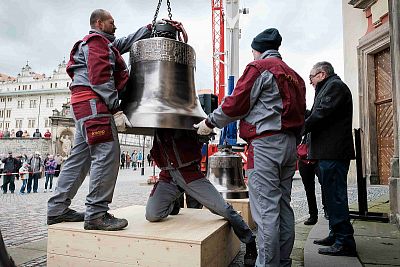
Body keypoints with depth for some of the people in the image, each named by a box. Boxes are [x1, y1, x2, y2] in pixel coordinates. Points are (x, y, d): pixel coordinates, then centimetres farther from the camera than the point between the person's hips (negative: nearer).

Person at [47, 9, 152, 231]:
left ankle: (57, 209, 14)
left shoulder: (107, 44, 30)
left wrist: (150, 28, 34)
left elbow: (127, 42, 37)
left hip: (85, 105, 11)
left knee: (80, 157, 9)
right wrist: (116, 109, -19)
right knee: (107, 155, -15)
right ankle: (96, 214, -14)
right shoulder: (97, 41, -2)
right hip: (94, 103, -11)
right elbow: (100, 78, -15)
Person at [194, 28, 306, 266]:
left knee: (266, 209, -7)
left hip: (266, 142, -9)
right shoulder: (294, 75, 22)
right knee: (283, 206, 12)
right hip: (290, 143, 9)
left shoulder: (259, 67, -2)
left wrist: (210, 122, 3)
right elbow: (299, 113, 20)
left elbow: (237, 103, -8)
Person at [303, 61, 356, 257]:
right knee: (331, 194, 15)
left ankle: (345, 242, -2)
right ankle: (336, 235, 26)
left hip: (333, 152, -11)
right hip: (329, 152, 11)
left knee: (335, 196, -8)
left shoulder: (335, 86, -6)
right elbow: (316, 114, 21)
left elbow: (321, 114, -17)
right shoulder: (328, 88, 25)